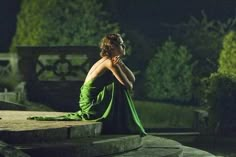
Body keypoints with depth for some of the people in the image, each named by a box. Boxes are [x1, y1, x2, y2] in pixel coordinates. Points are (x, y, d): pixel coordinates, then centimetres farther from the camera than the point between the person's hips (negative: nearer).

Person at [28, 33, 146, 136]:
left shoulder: (106, 61, 14)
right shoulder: (110, 62, -15)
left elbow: (132, 79, 9)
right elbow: (128, 85, -16)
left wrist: (120, 64, -3)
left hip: (88, 105, 9)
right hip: (92, 106, -9)